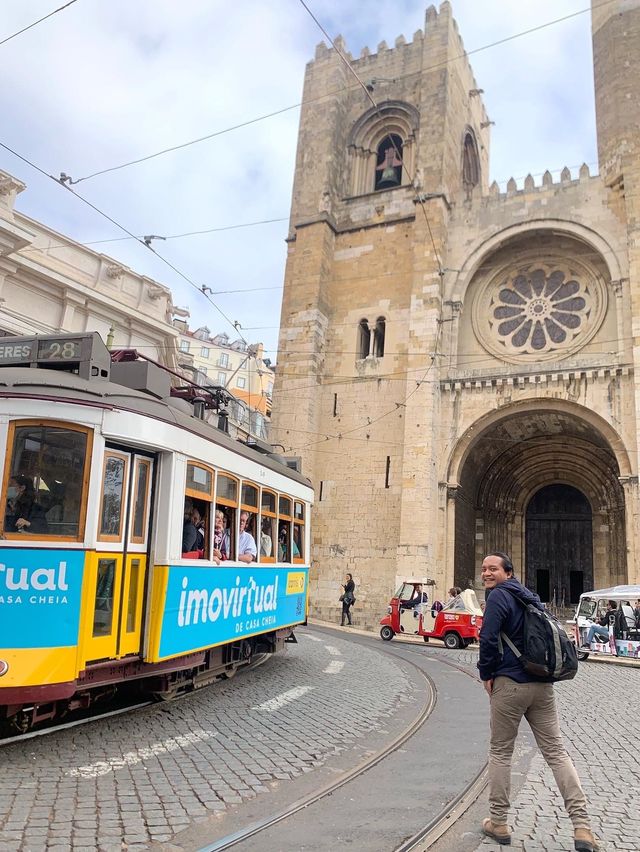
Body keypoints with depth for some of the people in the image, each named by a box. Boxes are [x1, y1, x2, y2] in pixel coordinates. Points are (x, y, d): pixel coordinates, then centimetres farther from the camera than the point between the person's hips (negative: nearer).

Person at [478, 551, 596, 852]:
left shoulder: (499, 595, -11)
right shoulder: (529, 596, 14)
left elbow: (488, 638, -19)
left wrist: (486, 674, -6)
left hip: (510, 684, -7)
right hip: (542, 685, 7)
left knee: (500, 752, 8)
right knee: (556, 751, 8)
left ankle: (498, 823, 17)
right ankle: (582, 827, 3)